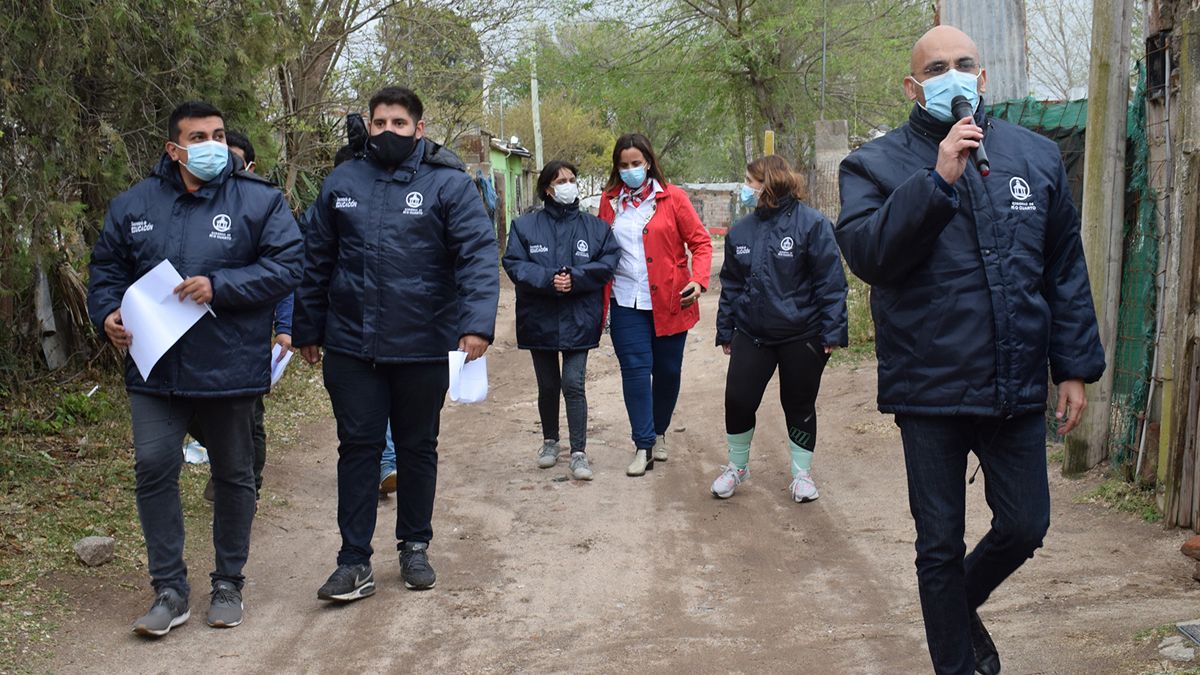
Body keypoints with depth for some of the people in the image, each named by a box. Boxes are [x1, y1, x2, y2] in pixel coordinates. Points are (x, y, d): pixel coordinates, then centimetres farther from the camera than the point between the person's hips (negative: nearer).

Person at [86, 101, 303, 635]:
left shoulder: (259, 201, -3)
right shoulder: (133, 205, 6)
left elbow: (288, 265, -11)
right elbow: (106, 267, 15)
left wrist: (219, 286, -19)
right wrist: (107, 313, -4)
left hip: (231, 369, -2)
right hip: (155, 367, 2)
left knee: (234, 474, 10)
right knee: (153, 468, -2)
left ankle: (228, 583, 27)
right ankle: (169, 590, 12)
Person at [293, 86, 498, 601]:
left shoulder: (449, 183, -5)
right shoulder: (341, 183, 6)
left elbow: (479, 254, -13)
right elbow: (316, 262, 12)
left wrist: (478, 323, -27)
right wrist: (307, 330, 12)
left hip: (423, 347, -2)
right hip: (351, 346, 2)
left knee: (418, 448, 13)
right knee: (357, 448, 4)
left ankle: (415, 546, 29)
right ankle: (355, 562, 11)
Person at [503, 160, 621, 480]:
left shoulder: (595, 226, 3)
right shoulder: (525, 225, 0)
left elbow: (608, 262, -5)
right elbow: (514, 263, -8)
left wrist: (574, 278, -19)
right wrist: (548, 279, -22)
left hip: (579, 320, -1)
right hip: (539, 319, 1)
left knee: (573, 384, -6)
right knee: (548, 386, 14)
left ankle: (579, 452, 2)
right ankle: (550, 441, 34)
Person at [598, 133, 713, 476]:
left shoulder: (672, 197, -1)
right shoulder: (609, 201, 6)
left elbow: (701, 241, -1)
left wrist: (698, 280, -16)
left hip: (669, 301, 0)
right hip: (627, 303, 1)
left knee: (667, 370, 9)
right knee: (635, 369, -6)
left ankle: (659, 433, 30)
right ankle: (643, 446, 0)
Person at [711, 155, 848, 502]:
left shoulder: (811, 224, -10)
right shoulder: (741, 230, 6)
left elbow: (830, 281, -11)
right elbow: (731, 283, 12)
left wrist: (832, 330, -14)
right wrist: (726, 329, 12)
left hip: (802, 336, -4)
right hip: (752, 334, 4)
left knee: (799, 405, 9)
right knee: (738, 399, 1)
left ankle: (802, 473, 26)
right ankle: (737, 465, 24)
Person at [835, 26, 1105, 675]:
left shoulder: (1036, 156, 7)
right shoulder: (876, 164, -2)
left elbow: (1066, 272, 9)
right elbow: (864, 251, -20)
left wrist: (1075, 367, 6)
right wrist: (937, 179, -25)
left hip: (1018, 388, 3)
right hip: (930, 393, -3)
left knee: (1025, 528, 12)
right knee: (940, 545, 8)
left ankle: (962, 604, 42)